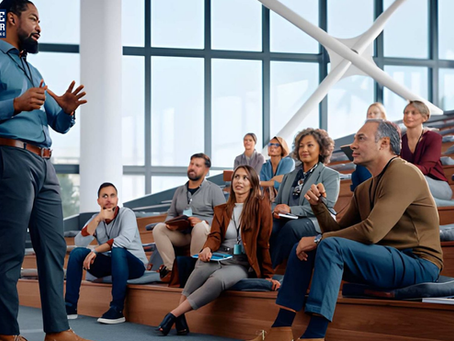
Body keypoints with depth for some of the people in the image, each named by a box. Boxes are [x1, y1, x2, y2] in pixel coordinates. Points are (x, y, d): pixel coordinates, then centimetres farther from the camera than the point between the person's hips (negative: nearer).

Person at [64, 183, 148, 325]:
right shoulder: (95, 219, 4)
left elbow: (125, 240, -31)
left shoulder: (126, 214, -11)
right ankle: (70, 307, -9)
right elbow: (79, 242, -12)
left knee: (117, 250, -37)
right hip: (108, 265, 5)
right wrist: (98, 219, -21)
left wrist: (95, 251, -28)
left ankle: (117, 309, -34)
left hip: (134, 264, -5)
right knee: (77, 252, -13)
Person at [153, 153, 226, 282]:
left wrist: (204, 222, -19)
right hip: (181, 233, 5)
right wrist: (169, 222, 0)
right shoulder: (180, 191, 23)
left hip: (206, 231, -5)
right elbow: (171, 213, 25)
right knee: (159, 228, -20)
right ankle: (170, 268, -25)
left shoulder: (213, 189, 6)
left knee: (200, 227, -39)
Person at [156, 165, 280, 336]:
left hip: (241, 264, -3)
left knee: (218, 279, -37)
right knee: (203, 268, -35)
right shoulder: (221, 209, 15)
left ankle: (173, 315, -34)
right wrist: (207, 249, -23)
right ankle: (180, 320, -37)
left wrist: (267, 274, -1)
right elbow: (215, 236, 1)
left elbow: (263, 242, -2)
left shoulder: (261, 206, 0)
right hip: (218, 257, 3)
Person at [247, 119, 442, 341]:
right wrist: (318, 205, 0)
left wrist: (319, 239, -14)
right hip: (388, 259, 9)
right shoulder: (363, 189, 16)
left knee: (330, 246, -28)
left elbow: (372, 231, -22)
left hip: (417, 264, -9)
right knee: (303, 247, 4)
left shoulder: (403, 173, -13)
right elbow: (338, 231, 18)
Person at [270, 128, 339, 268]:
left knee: (292, 226, -38)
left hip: (314, 222, -4)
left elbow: (325, 207, -7)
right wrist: (276, 210, -4)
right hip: (286, 220, 4)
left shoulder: (330, 175, 8)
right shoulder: (289, 176, 27)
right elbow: (277, 201, 25)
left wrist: (291, 210, -16)